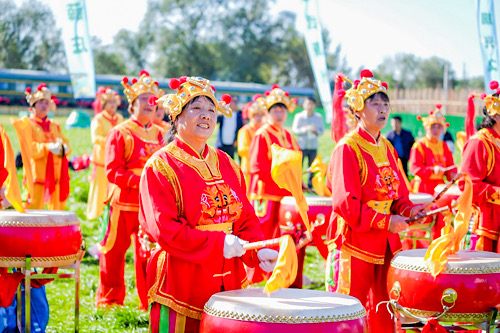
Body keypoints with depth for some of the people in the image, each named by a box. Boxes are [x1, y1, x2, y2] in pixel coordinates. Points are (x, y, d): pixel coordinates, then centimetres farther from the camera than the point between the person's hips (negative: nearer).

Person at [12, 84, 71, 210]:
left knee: (58, 208, 6)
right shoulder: (27, 124, 3)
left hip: (56, 174, 5)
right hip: (37, 173, -5)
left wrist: (63, 148, -13)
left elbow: (66, 144, 11)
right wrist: (48, 147, -24)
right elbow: (29, 148, -10)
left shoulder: (54, 125, 20)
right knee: (35, 207, -11)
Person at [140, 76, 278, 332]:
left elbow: (246, 218, 12)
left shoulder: (227, 165, 12)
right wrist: (217, 243, -21)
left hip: (228, 281, 5)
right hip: (182, 285, -5)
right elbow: (163, 228, -15)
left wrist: (257, 250, -9)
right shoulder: (160, 166, -7)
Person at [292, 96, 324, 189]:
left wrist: (316, 131, -9)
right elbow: (294, 130, -4)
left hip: (313, 146, 2)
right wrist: (305, 129, -18)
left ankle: (310, 185, 16)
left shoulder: (319, 117, 6)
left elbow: (322, 130, 13)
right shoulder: (299, 116, -1)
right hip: (301, 145, -2)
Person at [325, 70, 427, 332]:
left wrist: (407, 210, -4)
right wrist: (385, 221, -18)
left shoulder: (387, 149, 12)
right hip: (353, 244, -7)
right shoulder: (348, 148, -12)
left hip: (385, 242, 8)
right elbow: (346, 203, -17)